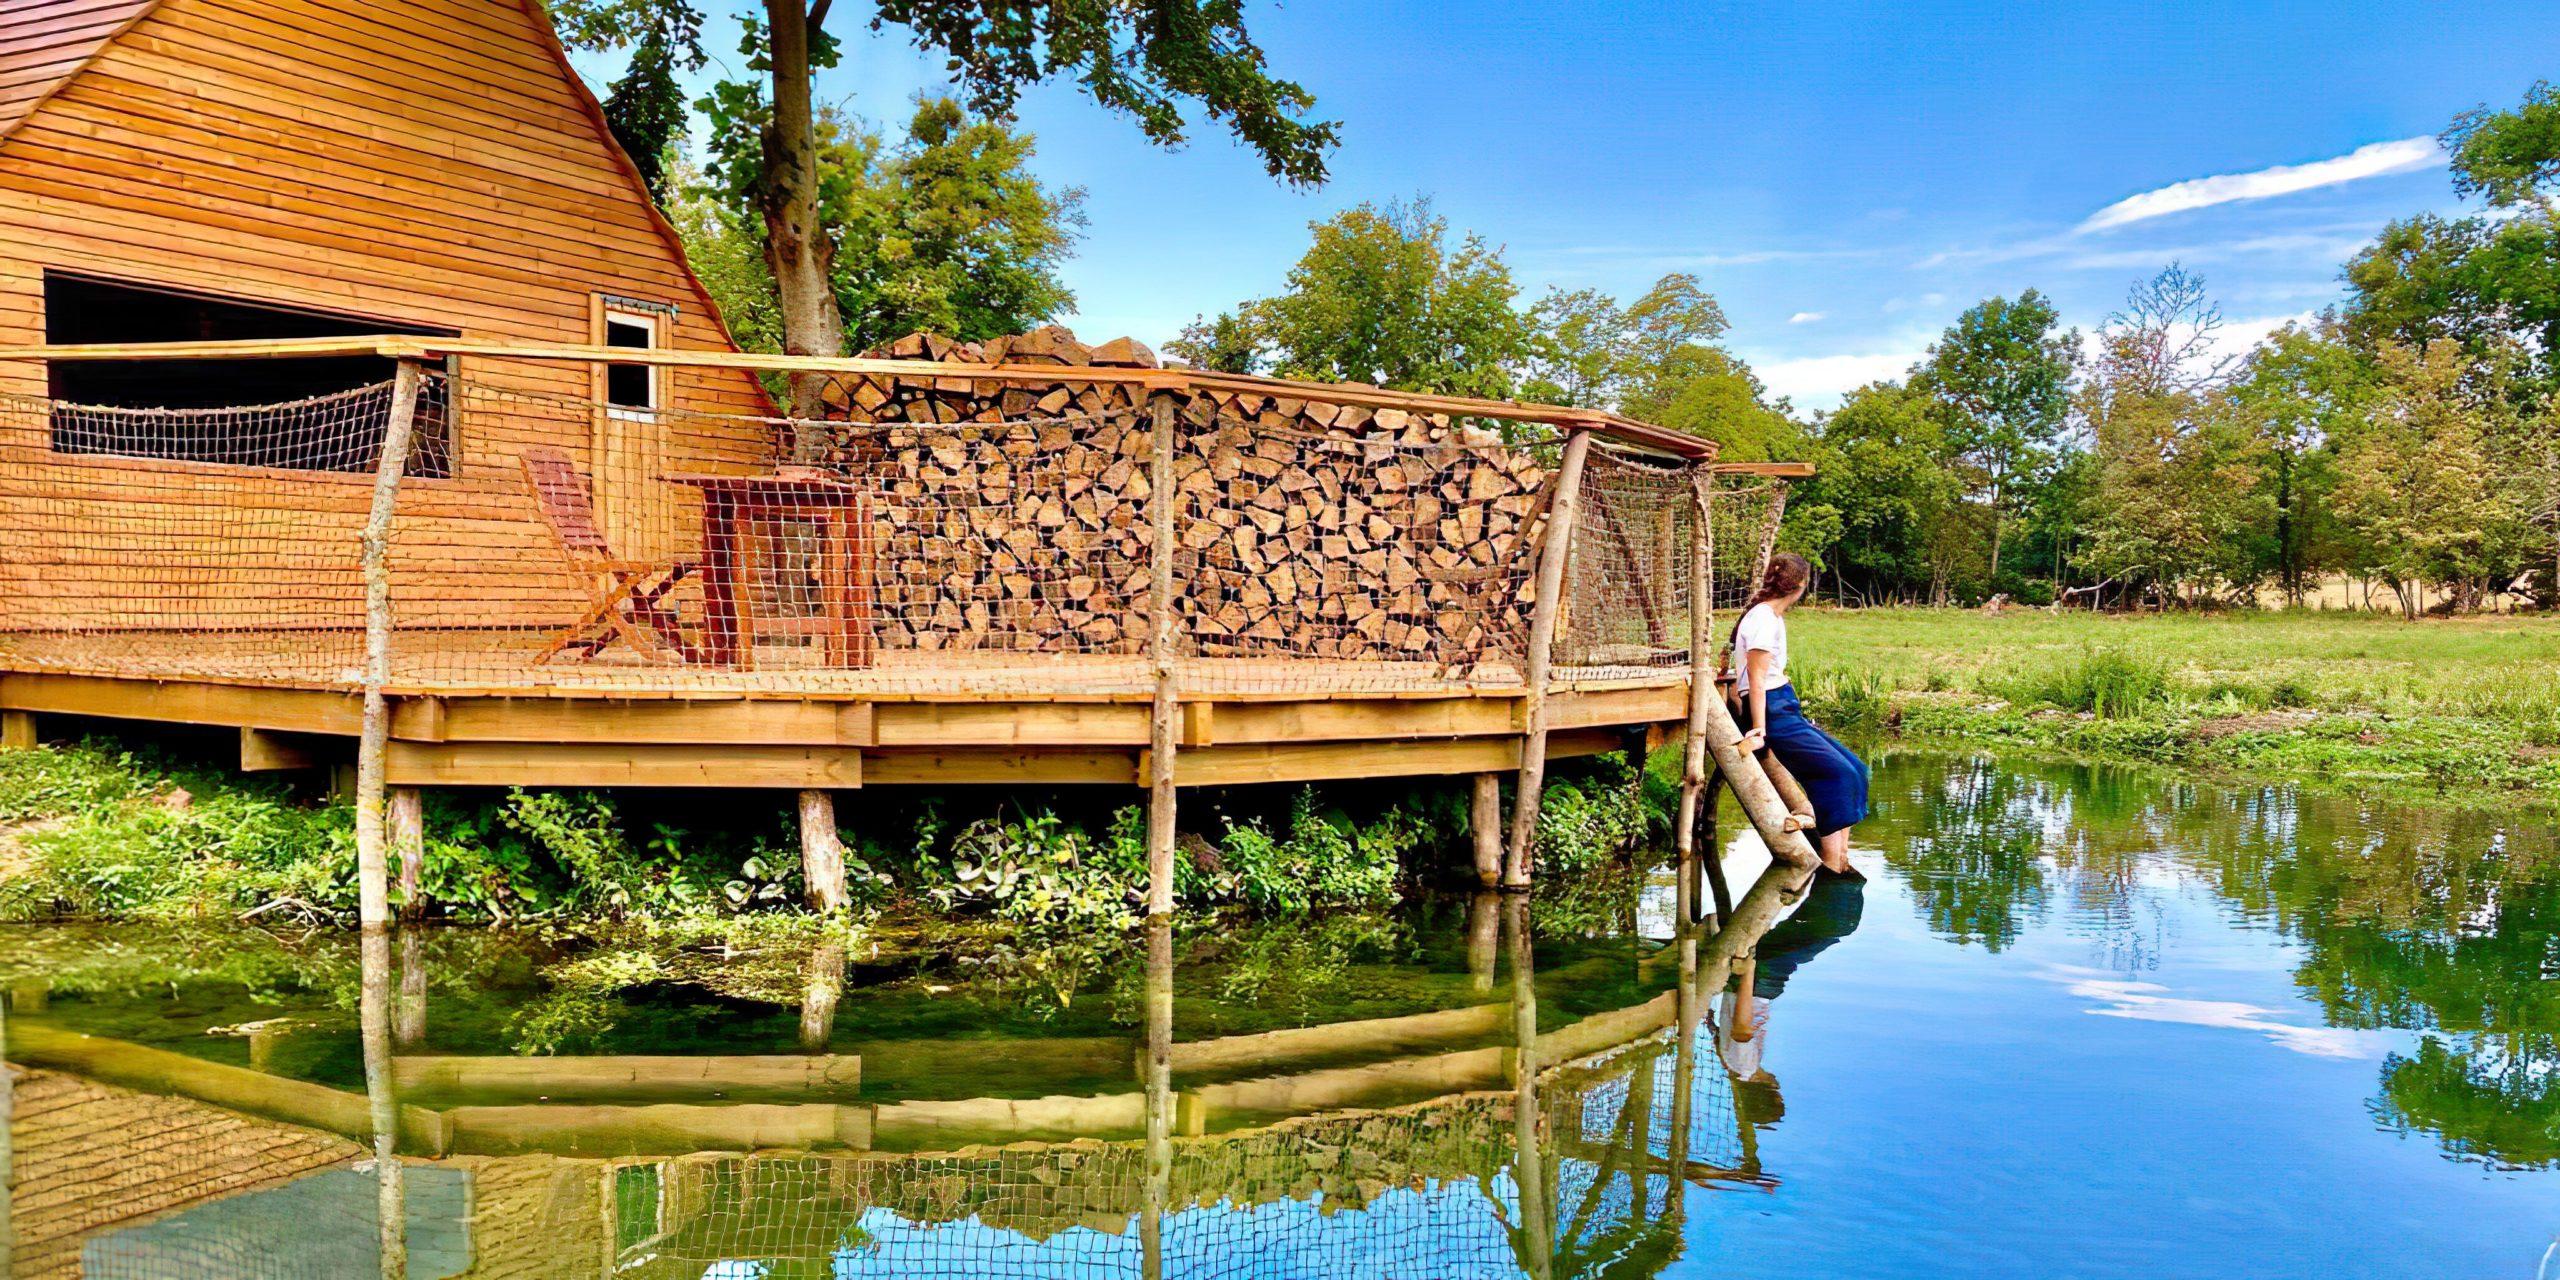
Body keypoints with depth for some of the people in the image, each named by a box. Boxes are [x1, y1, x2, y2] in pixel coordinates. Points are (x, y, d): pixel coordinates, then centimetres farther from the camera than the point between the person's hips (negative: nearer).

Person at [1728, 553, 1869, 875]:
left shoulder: (1774, 618, 16)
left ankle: (1839, 857, 2)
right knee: (1836, 771, -17)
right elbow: (1756, 680, -18)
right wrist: (1760, 730, -20)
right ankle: (1831, 860, -14)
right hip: (1771, 714, -10)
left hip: (1786, 711, 10)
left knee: (1854, 768, 4)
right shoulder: (1763, 620, -14)